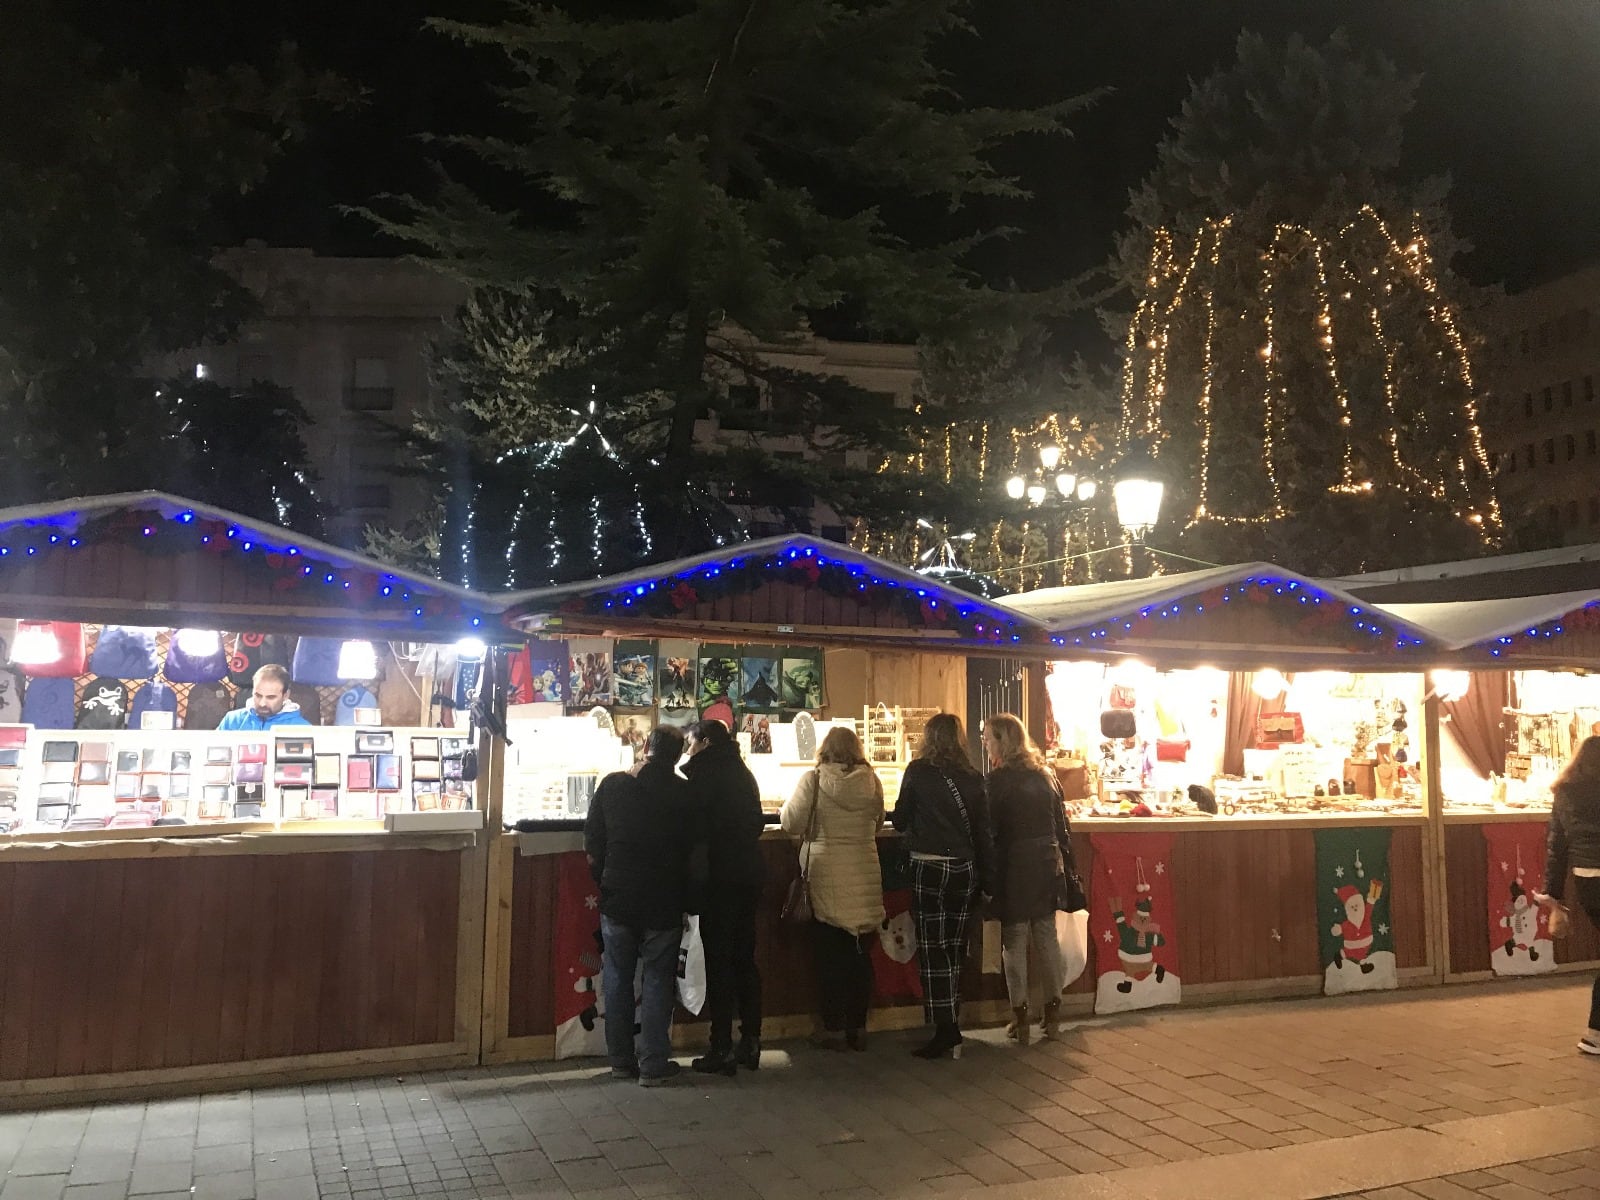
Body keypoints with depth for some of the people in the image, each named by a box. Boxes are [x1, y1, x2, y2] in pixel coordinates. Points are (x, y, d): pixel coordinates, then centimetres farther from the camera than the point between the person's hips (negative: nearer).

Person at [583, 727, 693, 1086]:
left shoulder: (611, 785, -4)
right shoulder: (684, 794, -9)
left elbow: (591, 847, 0)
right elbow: (694, 853, -3)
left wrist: (602, 882, 13)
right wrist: (685, 896, 12)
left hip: (616, 898, 2)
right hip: (664, 904, -1)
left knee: (618, 978, 13)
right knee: (658, 980, 8)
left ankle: (620, 1061, 20)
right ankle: (653, 1065, 11)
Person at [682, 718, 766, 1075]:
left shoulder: (702, 772, -9)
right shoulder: (742, 772, 14)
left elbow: (695, 826, -14)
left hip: (719, 875, -7)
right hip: (749, 871, 7)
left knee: (718, 959, -2)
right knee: (745, 956, 13)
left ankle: (723, 1049, 1)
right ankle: (750, 1042, 17)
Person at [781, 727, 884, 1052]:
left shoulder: (813, 780, -10)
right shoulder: (871, 781, -1)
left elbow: (792, 824, -8)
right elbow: (878, 822, 10)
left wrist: (785, 809, 13)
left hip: (826, 877, -3)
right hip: (865, 876, 3)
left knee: (829, 955, 7)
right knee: (860, 952, 13)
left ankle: (833, 1028, 11)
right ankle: (858, 1028, 19)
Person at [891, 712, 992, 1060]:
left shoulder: (918, 771, -5)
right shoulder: (973, 777, 4)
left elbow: (901, 820, 1)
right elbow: (984, 832, 4)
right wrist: (988, 880, 10)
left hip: (929, 868, -4)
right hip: (965, 870, 4)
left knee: (933, 951, 1)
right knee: (955, 950, 14)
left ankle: (945, 1031, -1)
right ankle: (951, 1028, 21)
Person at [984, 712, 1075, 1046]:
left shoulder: (999, 779, -13)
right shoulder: (1044, 775, 7)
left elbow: (989, 830, -13)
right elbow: (1061, 824, 11)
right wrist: (1064, 858, 18)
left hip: (1014, 867, -6)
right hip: (1047, 864, 6)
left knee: (1014, 941, 3)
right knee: (1047, 937, 14)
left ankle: (1021, 1018, 7)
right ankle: (1052, 1012, 22)